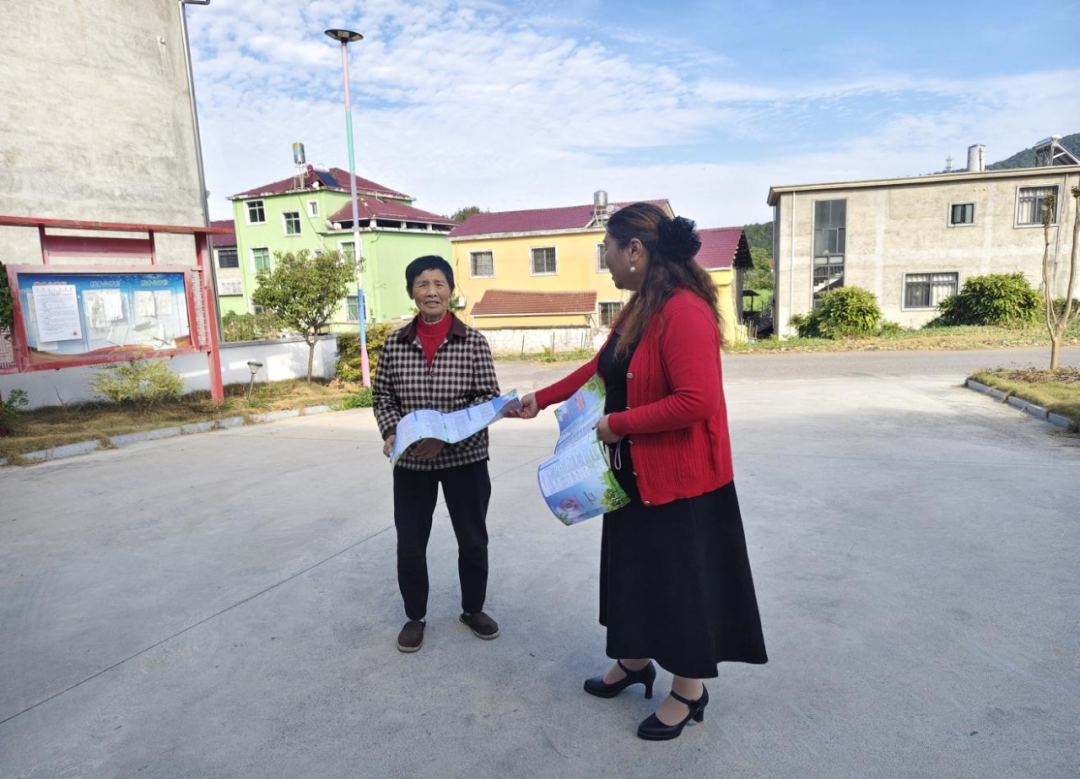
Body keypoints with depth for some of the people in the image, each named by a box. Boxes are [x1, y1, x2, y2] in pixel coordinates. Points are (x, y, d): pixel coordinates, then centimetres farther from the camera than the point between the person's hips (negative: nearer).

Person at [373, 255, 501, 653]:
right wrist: (391, 433, -13)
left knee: (473, 540, 12)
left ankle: (473, 610, 37)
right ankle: (415, 617, 33)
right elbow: (382, 397, 6)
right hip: (411, 462, 1)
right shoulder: (395, 343, -1)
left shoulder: (473, 341, -7)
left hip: (465, 458, -1)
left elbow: (488, 398, -9)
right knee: (409, 545, 9)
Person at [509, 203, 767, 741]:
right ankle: (634, 662, 44)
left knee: (680, 579, 8)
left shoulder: (685, 312, -24)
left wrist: (618, 424, -21)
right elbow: (600, 368, 16)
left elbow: (697, 400, -30)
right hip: (635, 473, 9)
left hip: (680, 479, -9)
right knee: (634, 567, 22)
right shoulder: (637, 308, 7)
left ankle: (689, 691, 31)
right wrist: (540, 399, 17)